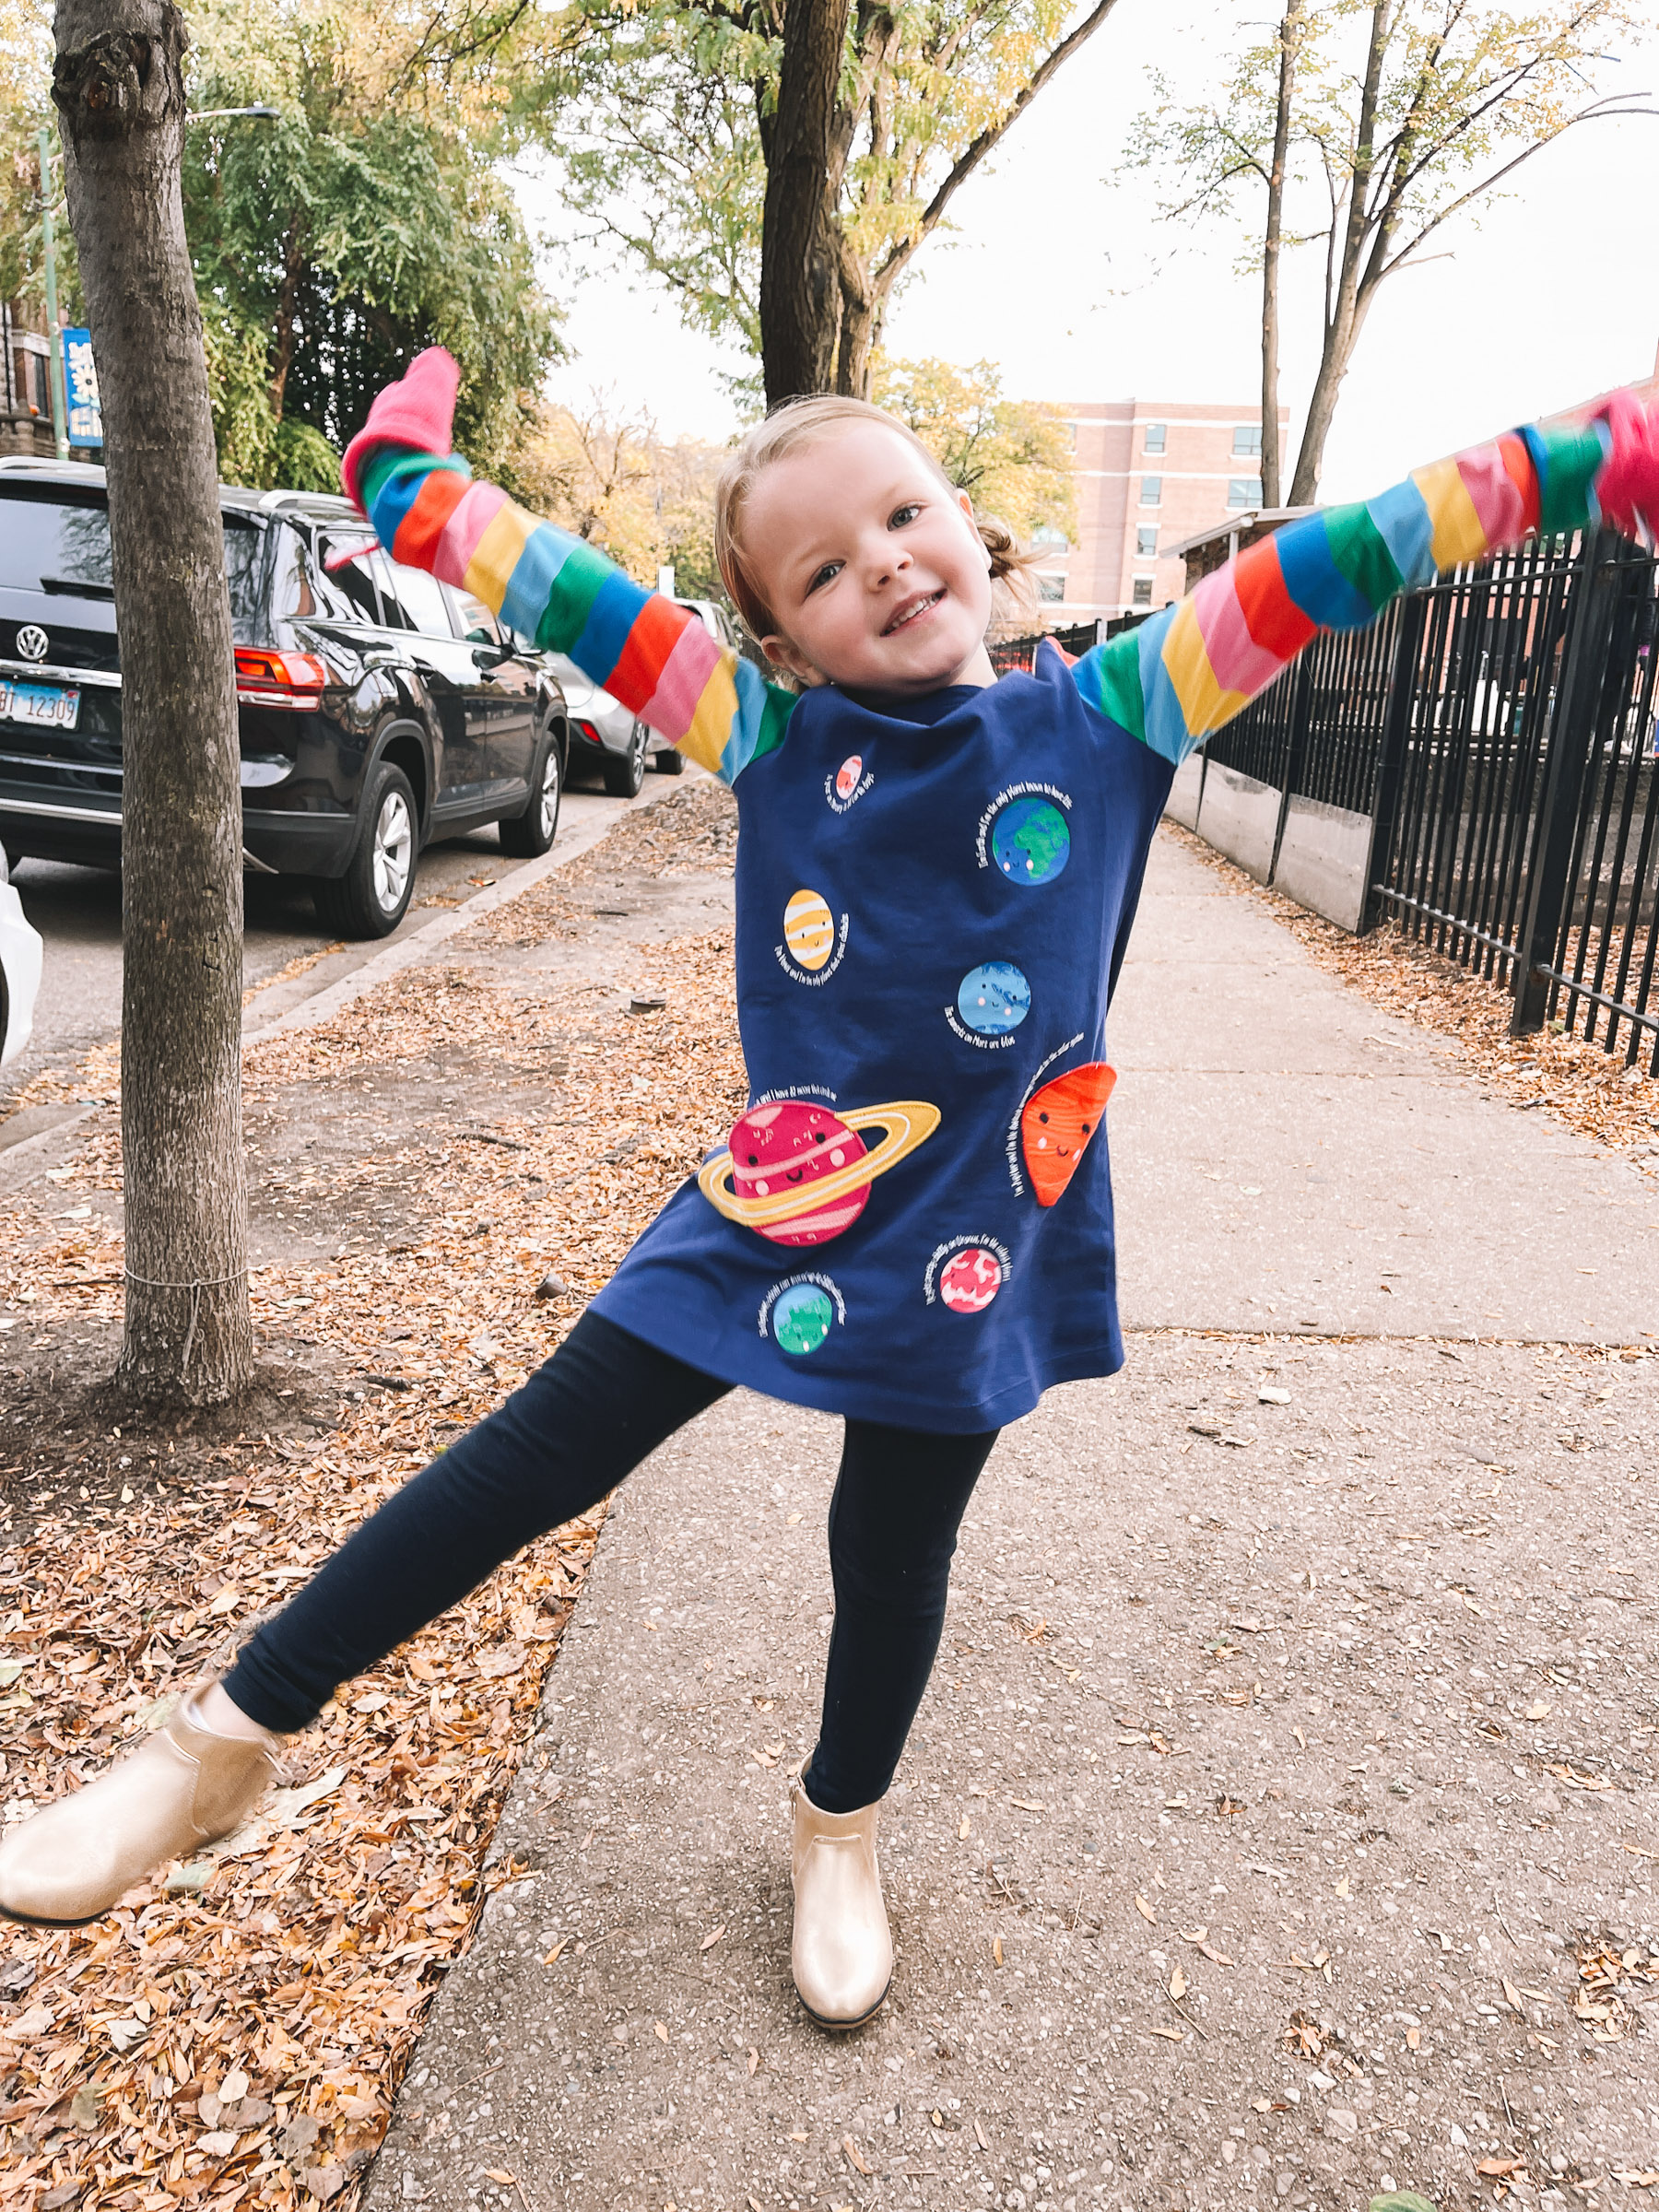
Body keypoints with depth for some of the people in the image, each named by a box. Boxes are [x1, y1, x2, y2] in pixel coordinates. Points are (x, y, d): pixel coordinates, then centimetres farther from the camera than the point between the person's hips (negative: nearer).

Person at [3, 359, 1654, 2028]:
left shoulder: (1106, 716, -3)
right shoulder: (776, 740, -4)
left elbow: (1333, 561, -6)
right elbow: (543, 580, -4)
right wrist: (398, 462, -7)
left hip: (967, 1248, 1)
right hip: (770, 1213, 0)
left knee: (892, 1559, 16)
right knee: (532, 1462, 5)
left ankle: (839, 1831, 47)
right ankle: (226, 1739, 23)